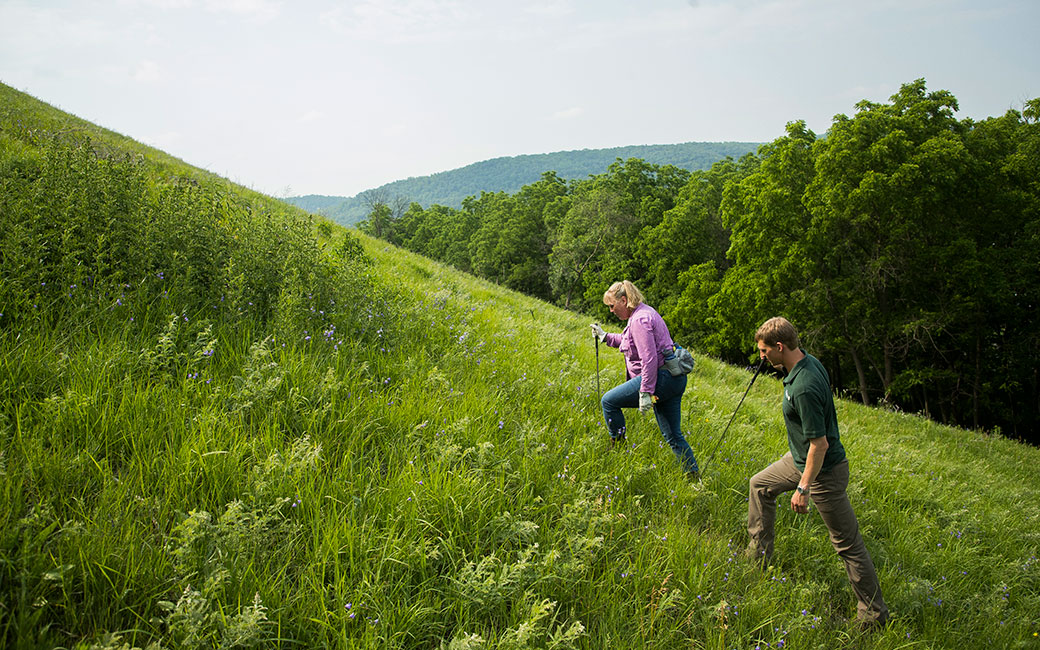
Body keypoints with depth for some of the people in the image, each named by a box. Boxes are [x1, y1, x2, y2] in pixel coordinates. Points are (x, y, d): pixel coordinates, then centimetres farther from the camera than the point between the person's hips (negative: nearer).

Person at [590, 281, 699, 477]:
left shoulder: (639, 320, -15)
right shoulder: (645, 312, 17)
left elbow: (649, 359, -23)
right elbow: (632, 342, 35)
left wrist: (645, 392, -24)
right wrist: (605, 336, 35)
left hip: (662, 378, -11)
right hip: (675, 378, 11)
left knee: (608, 401, -3)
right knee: (673, 436, 13)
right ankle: (694, 478, 14)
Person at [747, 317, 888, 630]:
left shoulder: (804, 388, -34)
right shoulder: (808, 360, -4)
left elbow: (820, 443, -30)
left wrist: (803, 488, -24)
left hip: (823, 470, -10)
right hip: (800, 458, 11)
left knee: (848, 543, 1)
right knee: (759, 485, 25)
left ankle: (874, 614, 14)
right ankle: (758, 556, 38)